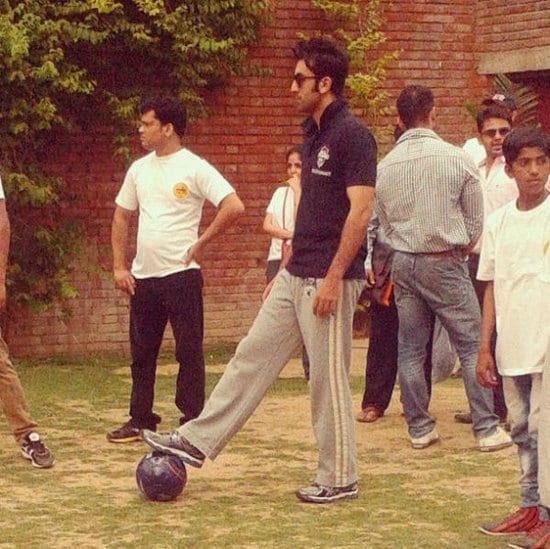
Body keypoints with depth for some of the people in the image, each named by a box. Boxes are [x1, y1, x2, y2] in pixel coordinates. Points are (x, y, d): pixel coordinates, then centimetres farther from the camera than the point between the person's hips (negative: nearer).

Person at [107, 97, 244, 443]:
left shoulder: (195, 168, -9)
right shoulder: (139, 169, 10)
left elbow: (234, 207, -17)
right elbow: (122, 218, 16)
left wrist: (201, 243, -12)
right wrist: (119, 267, 8)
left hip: (181, 275, -6)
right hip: (142, 277, 6)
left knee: (189, 351, 0)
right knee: (142, 352, 12)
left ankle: (194, 422, 6)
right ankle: (141, 420, 22)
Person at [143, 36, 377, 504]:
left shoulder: (352, 135, -15)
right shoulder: (313, 134, 14)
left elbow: (360, 210, -20)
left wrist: (333, 277, -23)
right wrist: (285, 271, 21)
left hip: (329, 280, -9)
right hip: (296, 277, 9)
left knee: (329, 378, -1)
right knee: (252, 357, 10)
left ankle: (339, 479, 10)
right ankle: (197, 441, 14)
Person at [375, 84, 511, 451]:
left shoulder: (385, 167, 2)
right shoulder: (457, 159, -8)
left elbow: (385, 224, 10)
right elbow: (476, 221, 0)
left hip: (403, 263, 4)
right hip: (445, 264, -4)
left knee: (411, 349, 10)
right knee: (472, 346, 1)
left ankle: (420, 428, 13)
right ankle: (487, 429, 0)